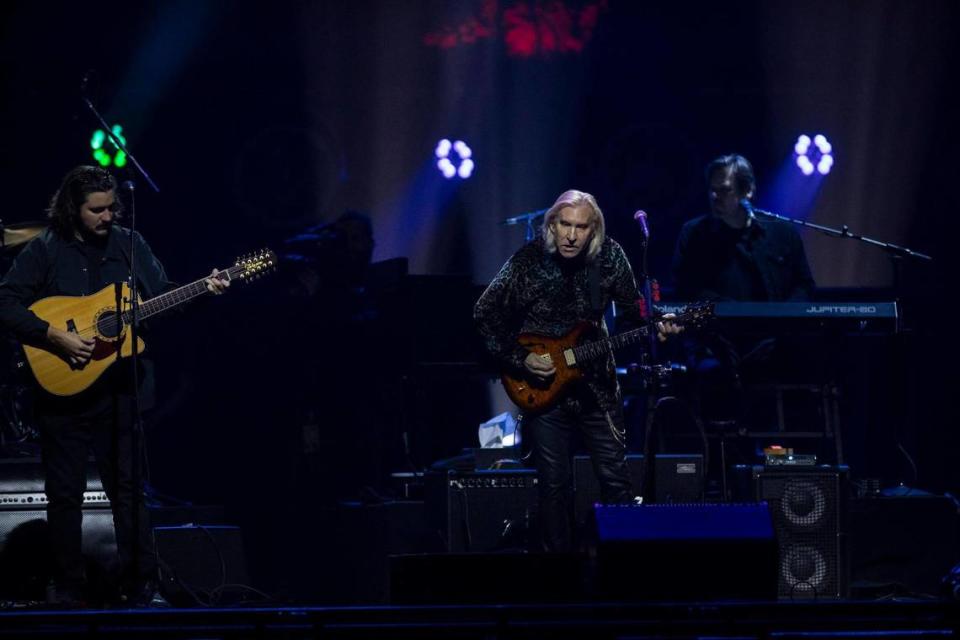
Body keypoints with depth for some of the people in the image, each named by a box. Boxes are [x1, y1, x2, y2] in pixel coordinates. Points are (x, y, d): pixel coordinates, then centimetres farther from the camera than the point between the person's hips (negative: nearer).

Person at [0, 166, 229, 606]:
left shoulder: (129, 245, 6)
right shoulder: (44, 252, -5)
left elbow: (162, 294, 11)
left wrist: (202, 290, -6)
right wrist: (55, 337, -20)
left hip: (120, 389, 2)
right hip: (64, 390, -2)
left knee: (128, 488, 4)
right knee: (65, 493, 5)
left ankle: (141, 584, 11)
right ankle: (68, 588, 15)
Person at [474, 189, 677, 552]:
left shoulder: (608, 257, -6)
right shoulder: (528, 262, -13)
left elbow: (631, 309, 6)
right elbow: (485, 316, -5)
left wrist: (655, 327, -15)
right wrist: (519, 360, -12)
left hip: (596, 384, 2)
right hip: (543, 386, -2)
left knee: (616, 479, 2)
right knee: (555, 484, 2)